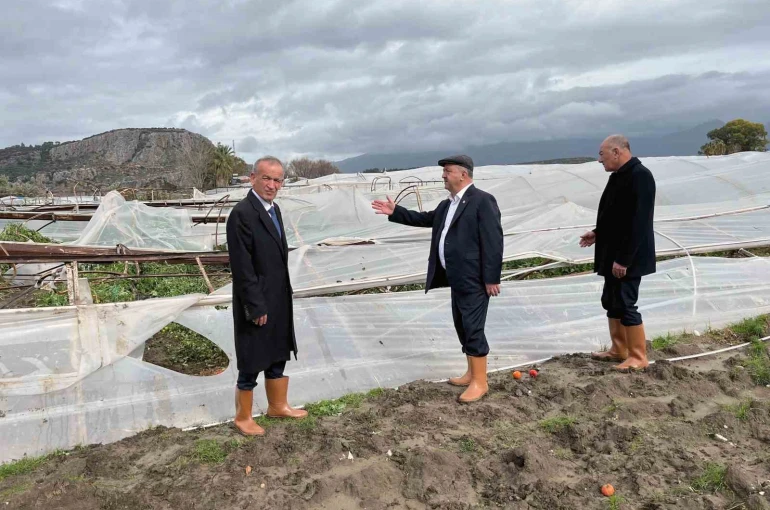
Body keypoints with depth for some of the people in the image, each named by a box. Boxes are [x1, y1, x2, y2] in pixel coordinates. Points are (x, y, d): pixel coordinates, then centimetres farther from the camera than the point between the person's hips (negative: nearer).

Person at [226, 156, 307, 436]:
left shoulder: (274, 209, 7)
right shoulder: (242, 213, -20)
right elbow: (241, 267, -21)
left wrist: (283, 296, 12)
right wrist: (256, 307, -19)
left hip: (279, 302, 8)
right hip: (257, 305, -8)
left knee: (278, 357, 21)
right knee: (251, 364, 8)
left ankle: (277, 405, 39)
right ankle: (243, 417, 27)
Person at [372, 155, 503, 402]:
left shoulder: (482, 201, -14)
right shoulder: (448, 204, 14)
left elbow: (493, 241, -18)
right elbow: (426, 219, 24)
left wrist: (491, 278, -20)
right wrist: (395, 212, 16)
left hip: (474, 279, -9)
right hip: (457, 278, 9)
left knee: (473, 329, -3)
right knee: (462, 327, 16)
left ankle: (480, 382, 9)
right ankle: (471, 373, 29)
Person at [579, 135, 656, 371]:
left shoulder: (640, 176, -19)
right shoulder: (619, 175, 11)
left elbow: (639, 222, -24)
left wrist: (623, 259, -24)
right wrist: (598, 234, 15)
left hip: (627, 258, -10)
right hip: (613, 255, 10)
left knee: (625, 304, -3)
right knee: (611, 301, 16)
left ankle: (638, 357, 10)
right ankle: (619, 349, 28)